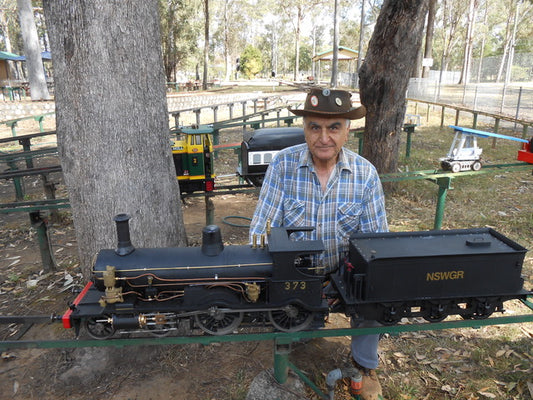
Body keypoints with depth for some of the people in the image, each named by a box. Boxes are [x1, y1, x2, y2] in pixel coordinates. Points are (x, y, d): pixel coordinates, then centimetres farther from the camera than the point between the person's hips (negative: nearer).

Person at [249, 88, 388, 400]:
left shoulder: (365, 173, -9)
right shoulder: (283, 164, -13)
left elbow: (377, 237, -6)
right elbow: (262, 227, -14)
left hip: (346, 269, 1)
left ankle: (365, 364, 10)